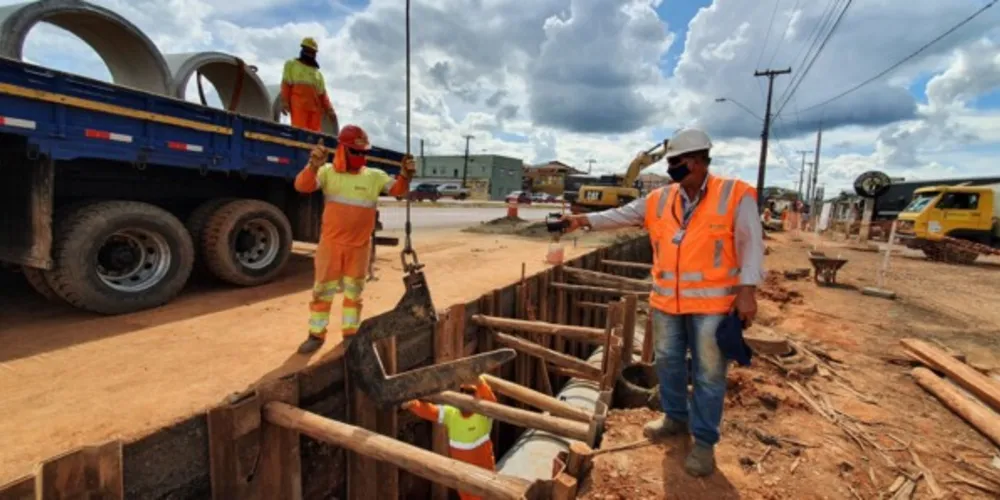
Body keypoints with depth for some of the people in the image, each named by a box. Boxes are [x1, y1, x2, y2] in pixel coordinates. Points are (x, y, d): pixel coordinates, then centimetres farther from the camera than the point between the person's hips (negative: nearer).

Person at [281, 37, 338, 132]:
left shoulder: (318, 73, 28)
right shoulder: (291, 64, 19)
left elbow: (322, 94, 19)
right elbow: (286, 84, 8)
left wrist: (329, 110, 5)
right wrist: (284, 101, -7)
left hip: (315, 107, 4)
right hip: (299, 105, -4)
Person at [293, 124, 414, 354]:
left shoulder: (374, 176, 3)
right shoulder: (328, 172, -2)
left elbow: (398, 189, -2)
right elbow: (302, 186, -15)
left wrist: (405, 175, -24)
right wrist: (313, 165, -35)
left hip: (359, 246, 2)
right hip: (331, 243, -1)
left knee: (353, 290, 13)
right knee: (323, 289, 8)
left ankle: (350, 333, 27)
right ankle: (316, 334, 22)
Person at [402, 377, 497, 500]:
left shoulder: (484, 414, -24)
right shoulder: (451, 413, -11)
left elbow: (490, 400, -45)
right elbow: (427, 410, -18)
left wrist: (478, 381, -65)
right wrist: (413, 404, -41)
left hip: (482, 470, -4)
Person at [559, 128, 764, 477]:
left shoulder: (735, 195, -8)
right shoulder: (660, 199, 5)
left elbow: (751, 244, -9)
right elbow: (622, 216, 8)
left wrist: (747, 290, -15)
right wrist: (586, 220, -2)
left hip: (712, 302, -5)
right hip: (667, 301, 5)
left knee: (708, 373, 6)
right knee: (668, 362, 17)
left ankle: (704, 441, 23)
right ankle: (676, 418, 39)